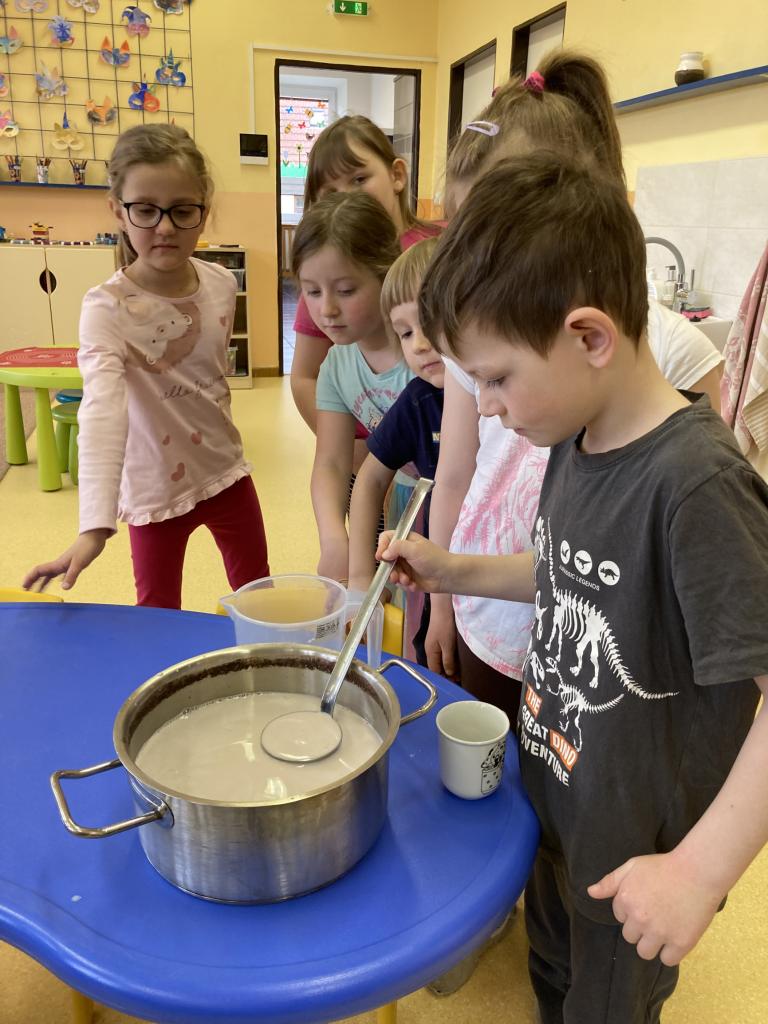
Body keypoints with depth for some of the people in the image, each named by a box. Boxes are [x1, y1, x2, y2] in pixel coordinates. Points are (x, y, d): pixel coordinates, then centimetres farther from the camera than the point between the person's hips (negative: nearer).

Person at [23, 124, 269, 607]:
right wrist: (95, 525, -45)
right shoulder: (107, 307, -21)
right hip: (156, 488, -4)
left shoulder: (222, 284, -6)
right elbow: (102, 412, -35)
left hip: (226, 469, 4)